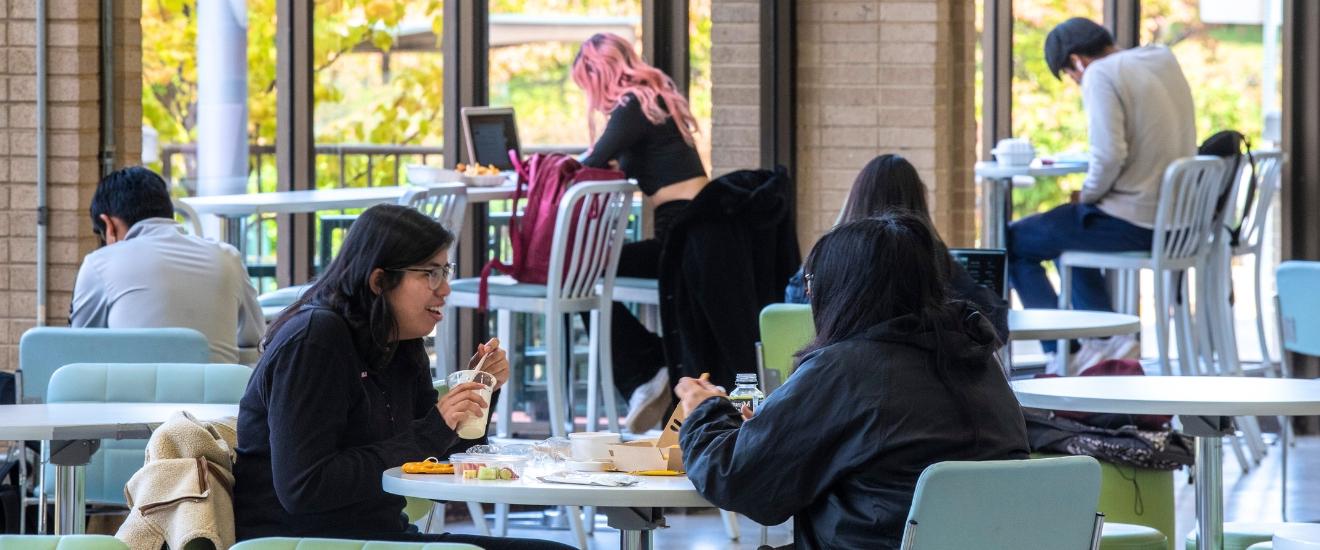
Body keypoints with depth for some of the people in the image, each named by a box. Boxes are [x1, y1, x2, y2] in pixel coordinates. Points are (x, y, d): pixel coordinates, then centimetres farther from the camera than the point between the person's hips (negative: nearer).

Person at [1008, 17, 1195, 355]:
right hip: (1174, 222, 9)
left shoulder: (1100, 74, -14)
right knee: (1070, 233, 33)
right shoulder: (1164, 59, 12)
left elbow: (1109, 156, -24)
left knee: (1014, 242, 6)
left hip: (1131, 224, -9)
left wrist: (1087, 195, -7)